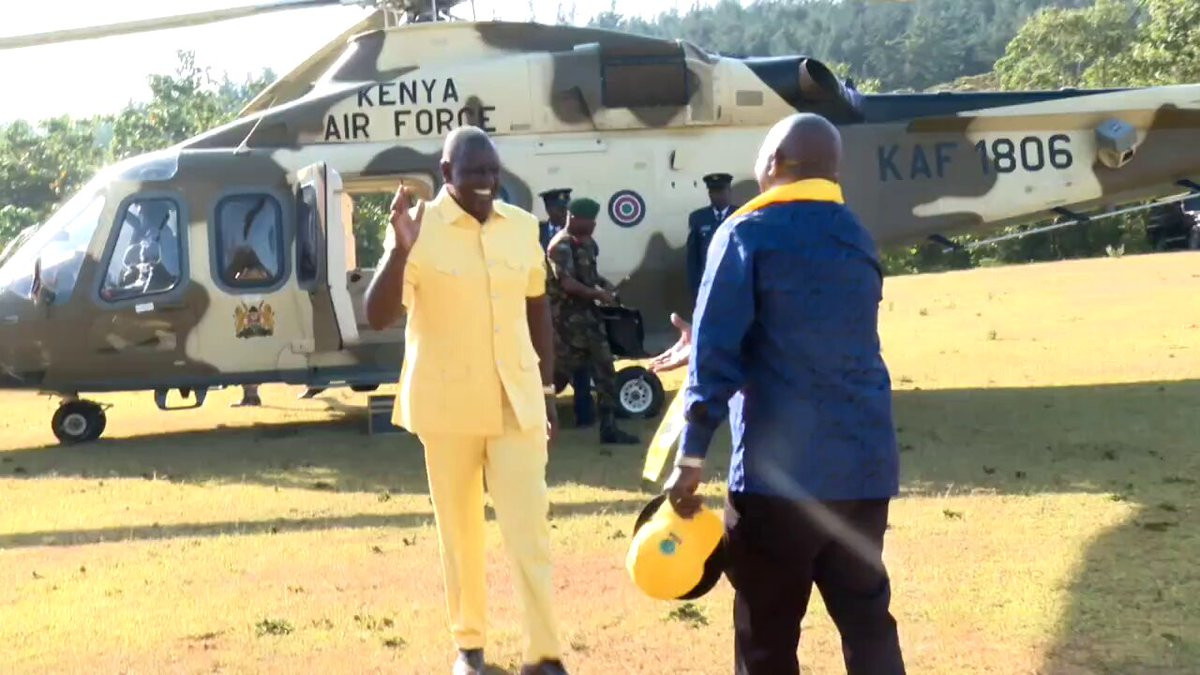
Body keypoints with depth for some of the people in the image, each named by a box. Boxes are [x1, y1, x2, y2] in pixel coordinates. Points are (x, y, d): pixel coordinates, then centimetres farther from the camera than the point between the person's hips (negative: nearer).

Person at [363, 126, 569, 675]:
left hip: (516, 403, 2)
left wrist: (547, 391, 15)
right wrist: (400, 250, -29)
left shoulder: (522, 226, 4)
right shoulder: (421, 230, -8)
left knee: (530, 529, -1)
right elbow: (377, 317, -15)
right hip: (446, 406, -2)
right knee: (459, 530, 10)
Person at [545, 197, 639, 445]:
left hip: (587, 312, 8)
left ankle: (608, 426, 8)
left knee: (604, 367, 5)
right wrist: (599, 294, -18)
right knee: (561, 368, -3)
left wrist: (603, 283, 7)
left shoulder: (587, 243, 10)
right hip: (567, 315, -8)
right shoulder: (561, 246, -15)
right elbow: (568, 284, -23)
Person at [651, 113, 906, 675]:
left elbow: (718, 354, -12)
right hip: (864, 465, 6)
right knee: (867, 621, 12)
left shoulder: (748, 233, -4)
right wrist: (703, 351, 32)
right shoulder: (859, 240, 15)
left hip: (780, 467, -6)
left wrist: (691, 456, -10)